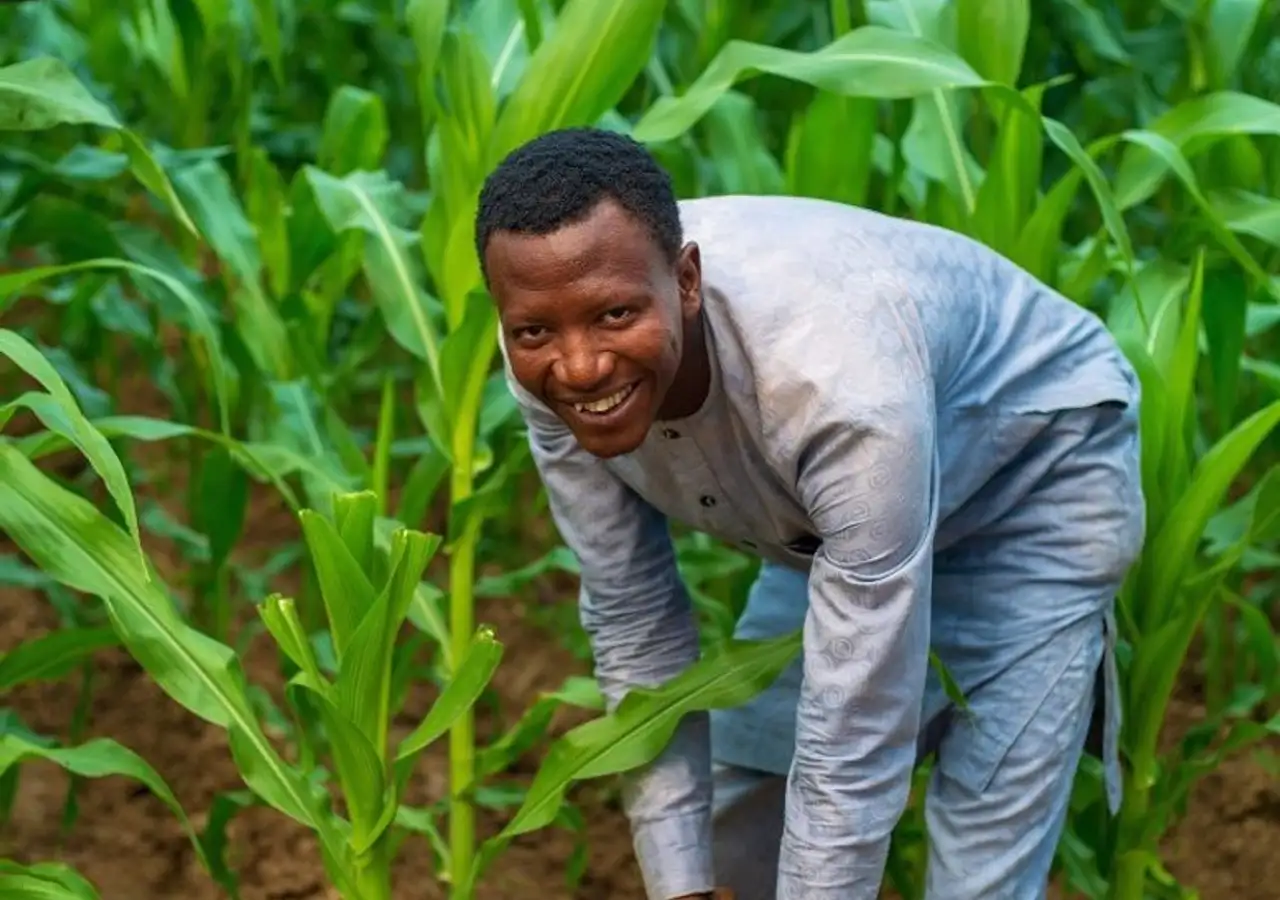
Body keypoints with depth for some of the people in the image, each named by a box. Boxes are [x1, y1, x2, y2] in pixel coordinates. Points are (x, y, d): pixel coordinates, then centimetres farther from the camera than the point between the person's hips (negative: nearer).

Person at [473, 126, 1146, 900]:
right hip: (825, 511, 6)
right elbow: (633, 622, -13)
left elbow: (857, 735, -38)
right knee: (722, 827, 10)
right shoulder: (553, 366, -25)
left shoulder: (837, 375, -43)